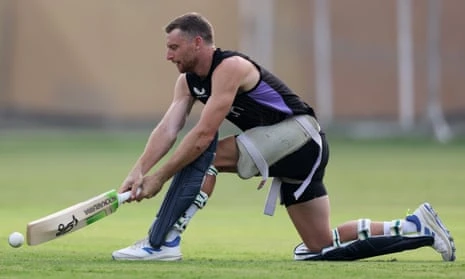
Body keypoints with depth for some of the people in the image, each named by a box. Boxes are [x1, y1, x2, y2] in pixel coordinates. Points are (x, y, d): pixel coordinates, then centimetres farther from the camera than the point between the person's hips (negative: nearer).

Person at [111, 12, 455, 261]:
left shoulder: (229, 68, -21)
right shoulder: (188, 81, 7)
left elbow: (203, 136, -27)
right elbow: (168, 129, -4)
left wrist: (159, 177, -26)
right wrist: (138, 172, -20)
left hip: (300, 134, -10)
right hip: (288, 151, 10)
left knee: (208, 155, -22)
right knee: (322, 248, 9)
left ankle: (164, 242, -21)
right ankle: (417, 228, 14)